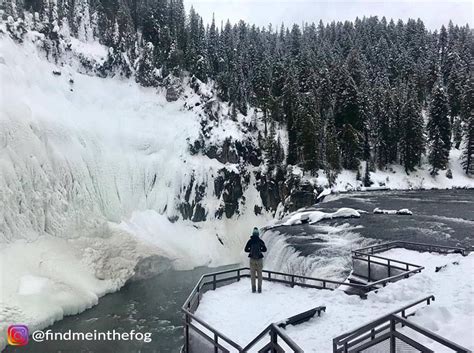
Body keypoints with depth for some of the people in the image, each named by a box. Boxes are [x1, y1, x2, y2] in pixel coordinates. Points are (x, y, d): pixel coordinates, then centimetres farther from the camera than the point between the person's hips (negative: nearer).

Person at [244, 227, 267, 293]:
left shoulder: (250, 241, -5)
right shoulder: (260, 241, -6)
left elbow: (246, 250, 0)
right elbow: (265, 249, 4)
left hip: (252, 259, 0)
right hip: (259, 259, 0)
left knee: (252, 274, 11)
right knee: (259, 274, 11)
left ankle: (253, 289, 11)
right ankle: (259, 289, 12)